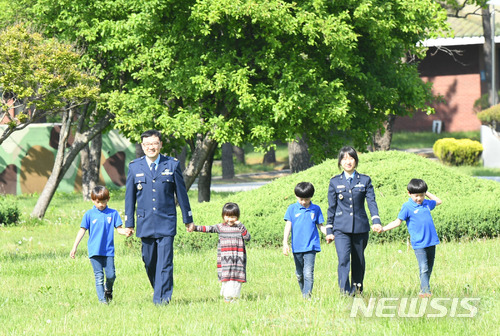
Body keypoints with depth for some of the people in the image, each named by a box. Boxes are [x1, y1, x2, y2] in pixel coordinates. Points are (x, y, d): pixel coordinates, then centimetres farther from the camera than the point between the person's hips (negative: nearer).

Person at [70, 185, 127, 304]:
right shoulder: (89, 214, 3)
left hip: (109, 251, 1)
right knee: (99, 276, -2)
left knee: (111, 275, -2)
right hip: (94, 251, -1)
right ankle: (102, 299, 1)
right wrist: (74, 247, 1)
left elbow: (119, 229, 6)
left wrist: (125, 231, -18)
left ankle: (108, 290, 29)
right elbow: (82, 231, 5)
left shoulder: (113, 213, 5)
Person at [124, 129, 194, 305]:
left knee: (165, 262, -10)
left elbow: (181, 193, 9)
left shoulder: (172, 165, 3)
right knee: (149, 262, 7)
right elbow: (130, 197, 10)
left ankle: (162, 299, -10)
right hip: (145, 223, 2)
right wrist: (128, 223, 8)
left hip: (166, 223, -2)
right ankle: (159, 293, 26)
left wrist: (188, 219, 11)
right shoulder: (134, 167, 5)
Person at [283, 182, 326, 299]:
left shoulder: (316, 209, 5)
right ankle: (303, 294, 26)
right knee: (299, 274, 12)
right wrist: (285, 243, -8)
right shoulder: (292, 209, 4)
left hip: (311, 246, -2)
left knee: (308, 273, -14)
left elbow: (320, 226, 10)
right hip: (297, 247, 2)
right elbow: (288, 226, 1)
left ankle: (307, 296, -15)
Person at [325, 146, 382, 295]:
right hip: (341, 228, -1)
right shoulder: (335, 182, 6)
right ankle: (345, 292, -18)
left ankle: (357, 291, 25)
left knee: (358, 261, 10)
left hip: (360, 226, 1)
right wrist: (329, 230, 7)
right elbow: (332, 207, 9)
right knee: (343, 259, -16)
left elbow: (371, 202, -1)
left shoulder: (365, 180, 6)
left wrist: (376, 221, -18)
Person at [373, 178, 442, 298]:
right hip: (419, 243, -6)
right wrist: (383, 229, -13)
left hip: (431, 242, 6)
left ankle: (424, 290, 18)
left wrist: (427, 193, 18)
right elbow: (398, 221, -3)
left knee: (429, 268, 9)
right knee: (424, 268, -14)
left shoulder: (426, 204, 12)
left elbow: (438, 201, 32)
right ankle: (425, 290, -14)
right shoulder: (407, 207, -4)